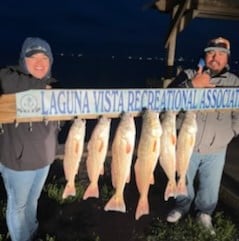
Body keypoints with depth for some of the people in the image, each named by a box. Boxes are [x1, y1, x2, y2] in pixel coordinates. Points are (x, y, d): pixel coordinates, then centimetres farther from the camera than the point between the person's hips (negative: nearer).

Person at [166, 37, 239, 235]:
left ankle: (205, 213, 45)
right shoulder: (189, 75, -5)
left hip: (216, 150, 1)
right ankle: (182, 206, 48)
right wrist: (192, 85, -26)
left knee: (210, 187, 17)